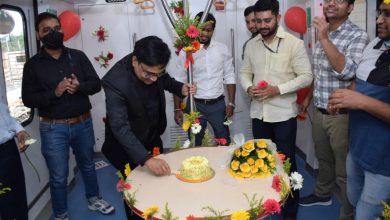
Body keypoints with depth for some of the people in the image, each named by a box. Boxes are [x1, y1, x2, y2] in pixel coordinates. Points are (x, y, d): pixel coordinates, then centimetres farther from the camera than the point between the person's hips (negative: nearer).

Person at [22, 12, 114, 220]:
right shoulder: (33, 65, -3)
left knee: (88, 165, 21)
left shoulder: (78, 56, 1)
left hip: (83, 123, 2)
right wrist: (54, 93, -22)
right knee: (58, 177, 8)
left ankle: (93, 199, 42)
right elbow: (28, 99, -6)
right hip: (53, 129, -2)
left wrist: (80, 86, -22)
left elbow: (96, 84, -1)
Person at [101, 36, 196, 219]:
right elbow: (119, 127, -38)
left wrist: (180, 88, -16)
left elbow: (165, 80, 6)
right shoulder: (115, 82, -34)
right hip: (129, 146, -6)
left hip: (153, 137, 6)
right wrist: (146, 159, -46)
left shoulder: (153, 69, -17)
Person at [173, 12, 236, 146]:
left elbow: (229, 77, 3)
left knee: (225, 142, 10)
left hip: (218, 104, 1)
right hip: (195, 105, -1)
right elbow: (178, 81, -3)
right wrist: (177, 109, -6)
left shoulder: (222, 49, 0)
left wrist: (231, 103, -3)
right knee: (195, 144, 10)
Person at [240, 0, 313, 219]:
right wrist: (249, 88, -8)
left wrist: (277, 89, -20)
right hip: (258, 113, 5)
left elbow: (306, 76, -10)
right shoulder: (251, 45, 6)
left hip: (283, 114, -4)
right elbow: (245, 72, 13)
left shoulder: (294, 43, -10)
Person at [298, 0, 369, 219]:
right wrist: (308, 98, 23)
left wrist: (324, 38, -28)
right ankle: (323, 194, 45)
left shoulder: (358, 35, -14)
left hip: (341, 114, -7)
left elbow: (347, 71, -29)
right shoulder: (323, 34, 9)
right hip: (319, 111, 7)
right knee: (323, 158, 24)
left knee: (344, 170, 5)